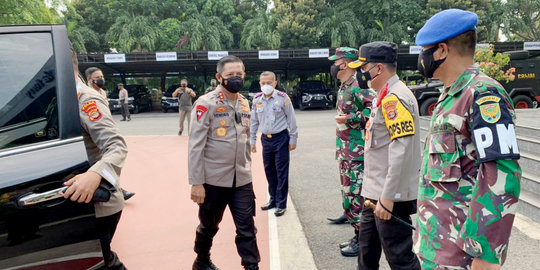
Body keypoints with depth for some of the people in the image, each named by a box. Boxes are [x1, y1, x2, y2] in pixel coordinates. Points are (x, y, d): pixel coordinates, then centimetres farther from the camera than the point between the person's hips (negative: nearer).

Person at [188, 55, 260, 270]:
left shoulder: (244, 103, 8)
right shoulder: (206, 103, -11)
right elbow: (195, 146, -14)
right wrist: (196, 183, -16)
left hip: (242, 180, 4)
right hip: (214, 180, -4)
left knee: (247, 228, 4)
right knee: (209, 226, 16)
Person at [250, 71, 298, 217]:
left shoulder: (283, 98, -9)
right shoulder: (257, 99, 3)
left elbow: (291, 119, -4)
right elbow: (254, 121, 11)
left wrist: (293, 139, -3)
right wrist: (252, 140, 11)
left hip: (281, 138, -4)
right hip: (265, 138, 5)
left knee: (281, 172, 0)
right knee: (269, 170, 13)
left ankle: (281, 204, 10)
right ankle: (273, 199, 28)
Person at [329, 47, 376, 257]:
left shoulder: (358, 86, -15)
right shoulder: (344, 87, 16)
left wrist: (350, 118, -25)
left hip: (357, 152, -10)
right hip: (345, 151, 10)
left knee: (356, 195, -5)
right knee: (348, 193, 15)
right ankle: (358, 235, 27)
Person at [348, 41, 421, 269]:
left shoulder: (394, 98, -18)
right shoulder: (384, 96, 14)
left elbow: (402, 151, -25)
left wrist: (388, 197, -24)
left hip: (390, 196, -10)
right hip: (376, 193, 10)